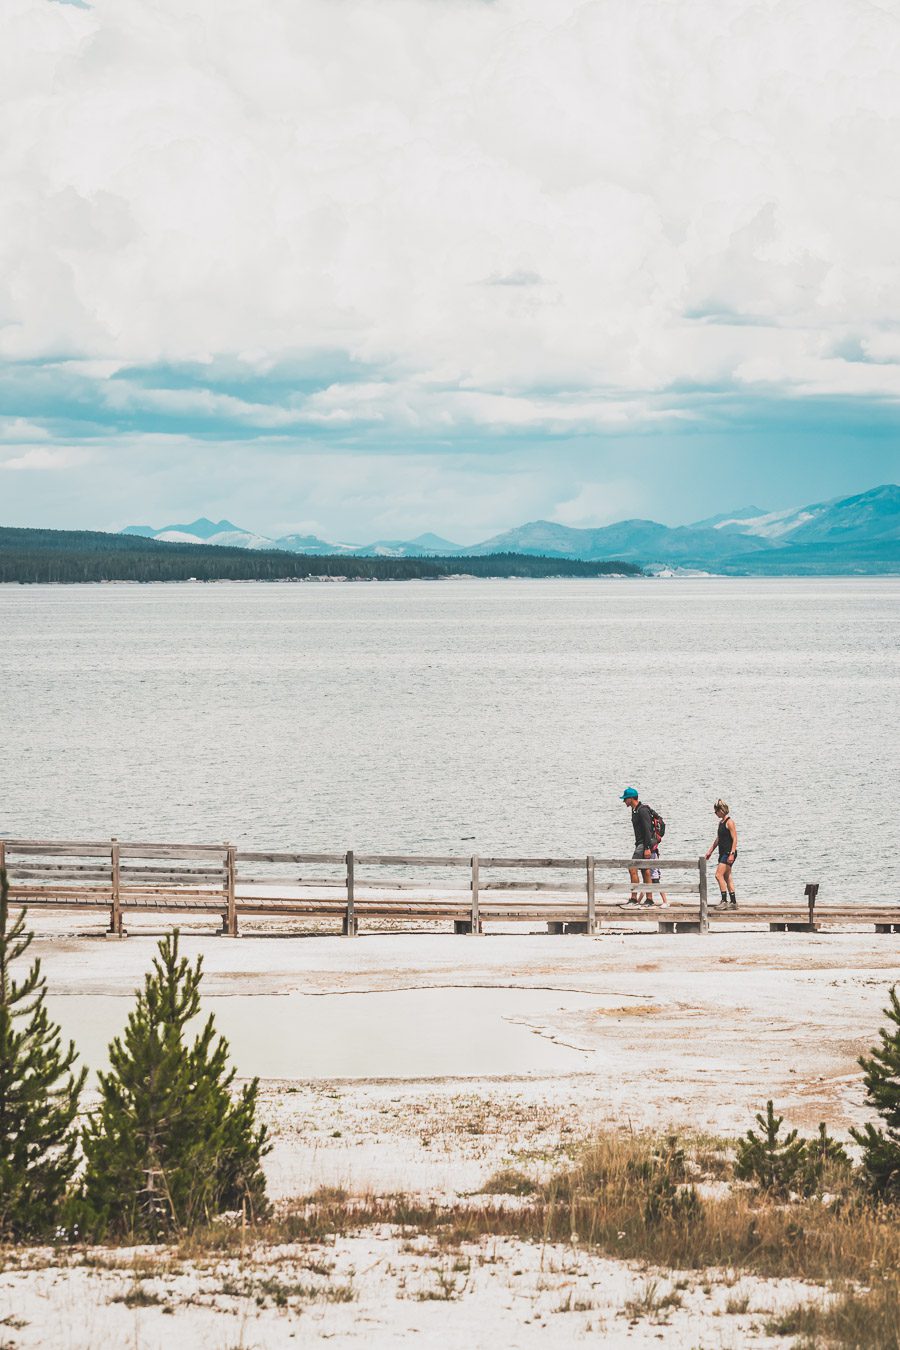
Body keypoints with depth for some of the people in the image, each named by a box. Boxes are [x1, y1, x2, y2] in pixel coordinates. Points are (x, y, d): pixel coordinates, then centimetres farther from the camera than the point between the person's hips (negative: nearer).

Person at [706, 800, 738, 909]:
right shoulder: (721, 822, 15)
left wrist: (732, 854, -23)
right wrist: (710, 851, 22)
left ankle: (724, 901, -11)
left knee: (719, 875, -14)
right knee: (727, 877, 10)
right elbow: (718, 839, 24)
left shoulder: (729, 822, -13)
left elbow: (735, 839, -17)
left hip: (729, 853, -10)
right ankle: (733, 902, 14)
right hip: (723, 853, 10)